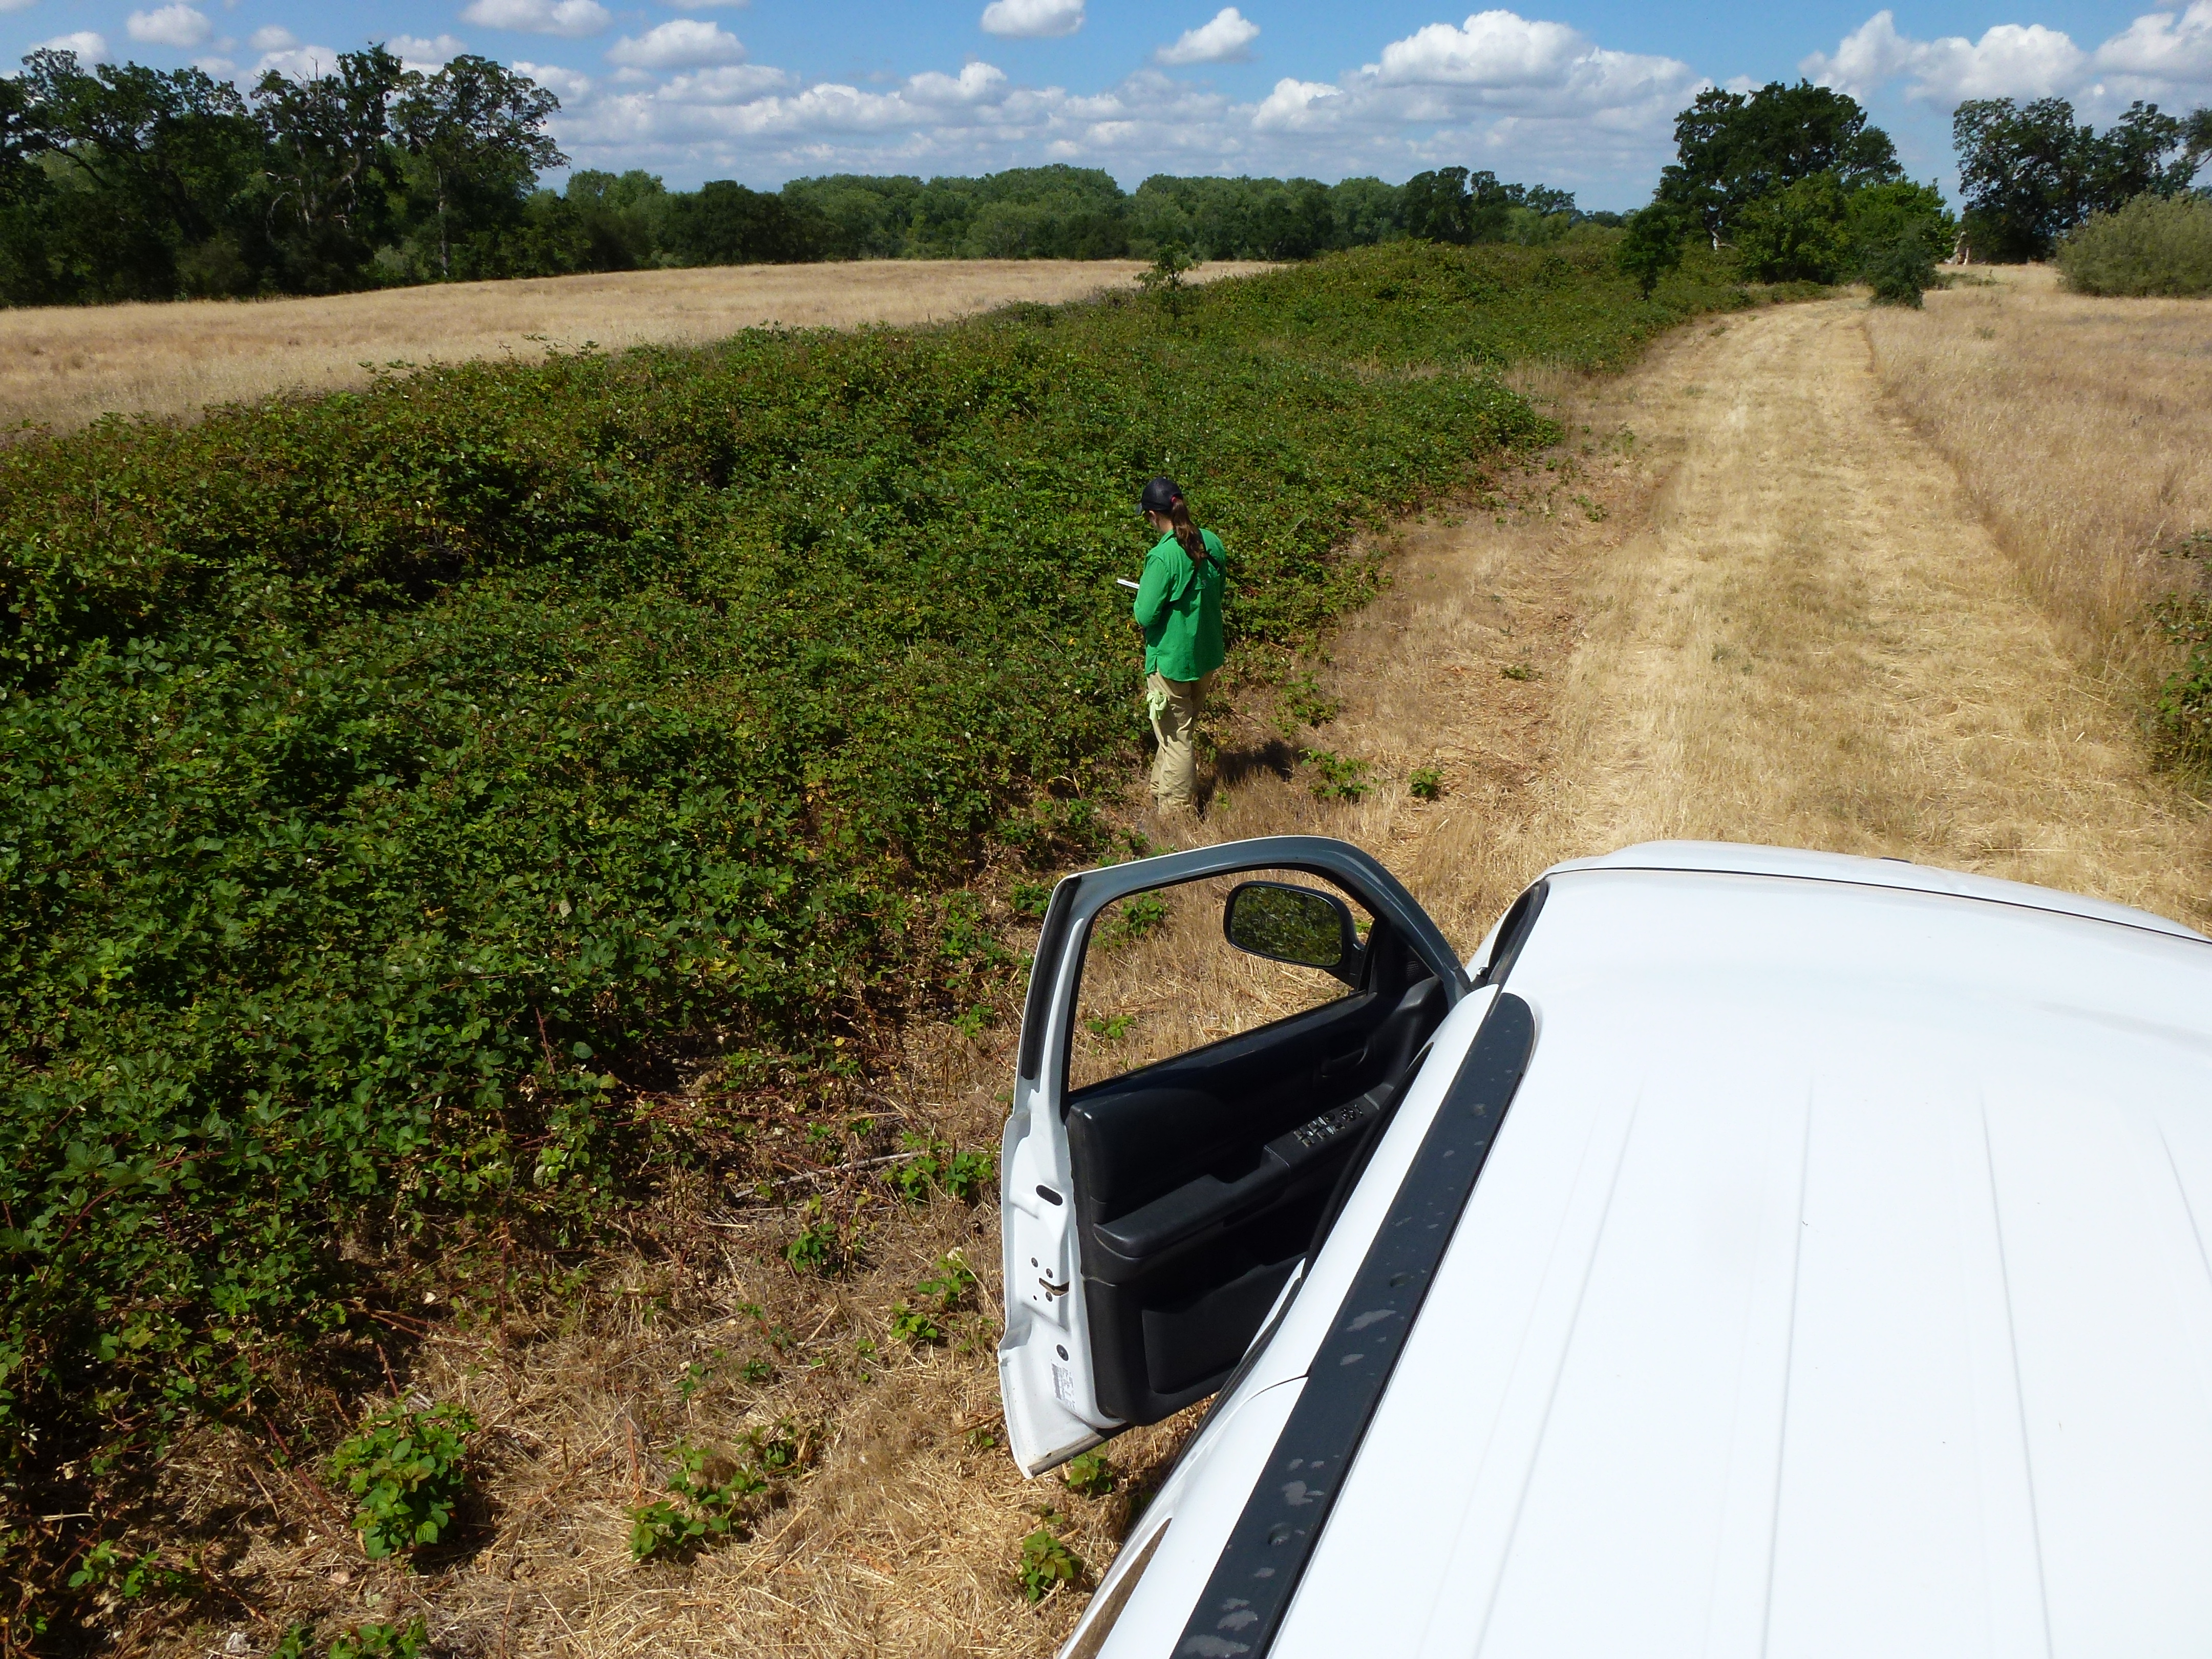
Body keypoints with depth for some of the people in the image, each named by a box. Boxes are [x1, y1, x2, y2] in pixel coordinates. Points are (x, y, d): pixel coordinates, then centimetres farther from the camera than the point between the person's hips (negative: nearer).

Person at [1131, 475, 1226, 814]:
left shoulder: (1163, 557, -24)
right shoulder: (1211, 542, -2)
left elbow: (1145, 616, -21)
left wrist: (1144, 594, -1)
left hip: (1172, 659, -7)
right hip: (1208, 655, 7)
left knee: (1176, 736, 6)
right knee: (1182, 729, 22)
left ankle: (1179, 809, 18)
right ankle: (1160, 790, 38)